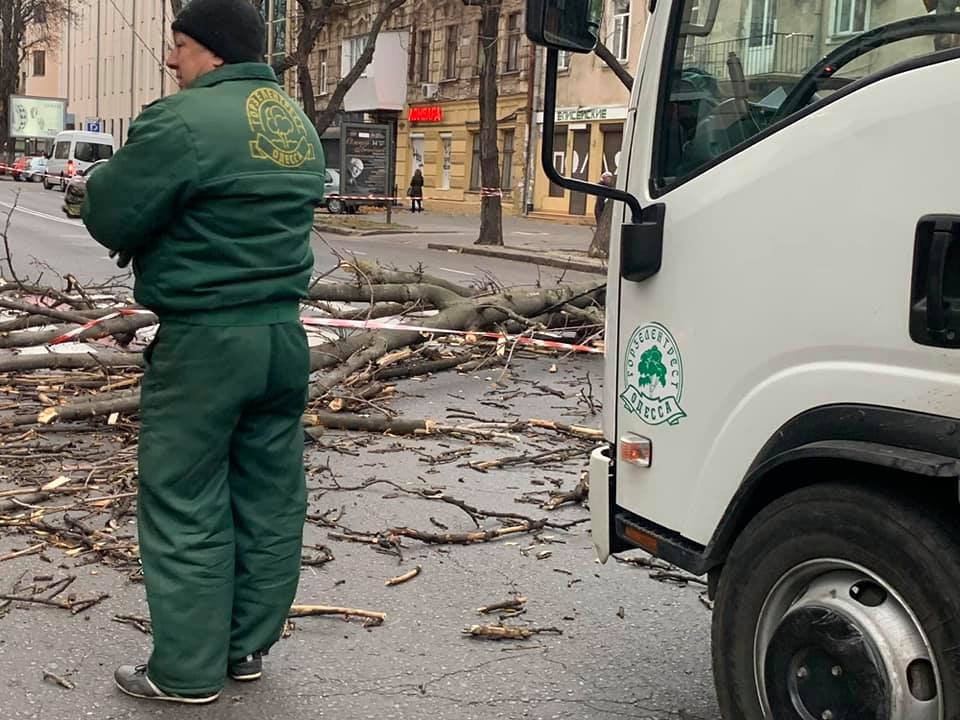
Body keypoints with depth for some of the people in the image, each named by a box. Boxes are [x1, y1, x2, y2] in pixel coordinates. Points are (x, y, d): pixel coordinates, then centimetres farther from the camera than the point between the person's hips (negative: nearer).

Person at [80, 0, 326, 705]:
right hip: (284, 336, 8)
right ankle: (248, 647, 26)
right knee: (270, 501, 14)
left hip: (204, 343, -8)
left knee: (185, 510, 3)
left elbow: (112, 220, -12)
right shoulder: (298, 124, 11)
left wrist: (104, 180, 9)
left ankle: (188, 670, 11)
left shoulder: (184, 120, -16)